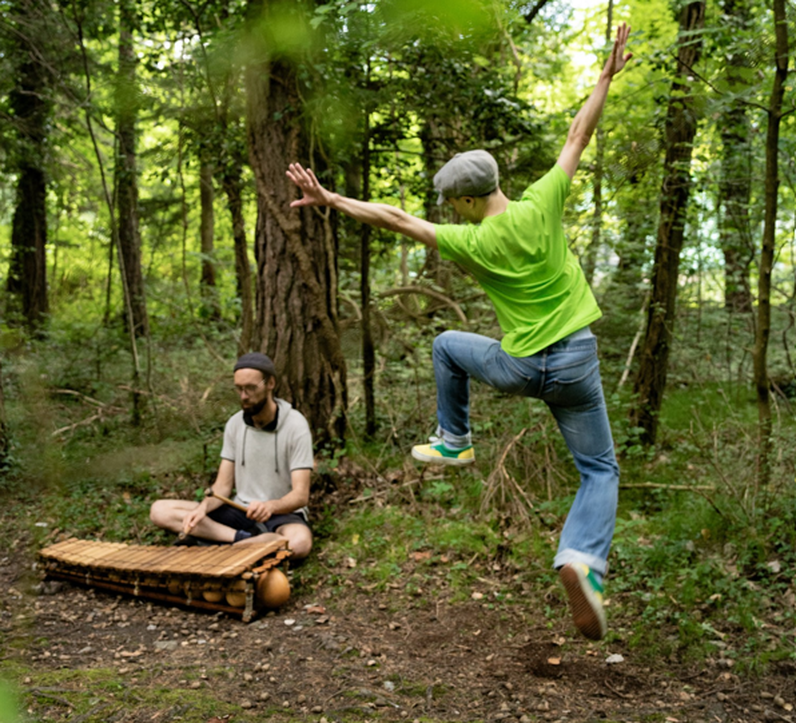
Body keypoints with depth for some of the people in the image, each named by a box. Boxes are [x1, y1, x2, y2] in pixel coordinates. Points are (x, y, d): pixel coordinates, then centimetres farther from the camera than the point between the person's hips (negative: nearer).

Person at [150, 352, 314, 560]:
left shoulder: (295, 425, -13)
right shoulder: (235, 424, 2)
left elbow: (300, 495, -19)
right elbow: (223, 485, 2)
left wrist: (271, 506, -40)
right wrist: (203, 507, -20)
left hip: (282, 513, -5)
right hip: (240, 511, 5)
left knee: (299, 543, -41)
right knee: (160, 510, -12)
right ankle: (246, 538, -24)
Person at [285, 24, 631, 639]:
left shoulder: (471, 242, -11)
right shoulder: (541, 206, -9)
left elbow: (395, 219, -6)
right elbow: (578, 138, 1)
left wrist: (330, 200, 2)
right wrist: (608, 74, 13)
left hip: (517, 367, -1)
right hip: (576, 362, 1)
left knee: (448, 345, 28)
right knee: (600, 472, 11)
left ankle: (454, 441, 34)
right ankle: (583, 560, -16)